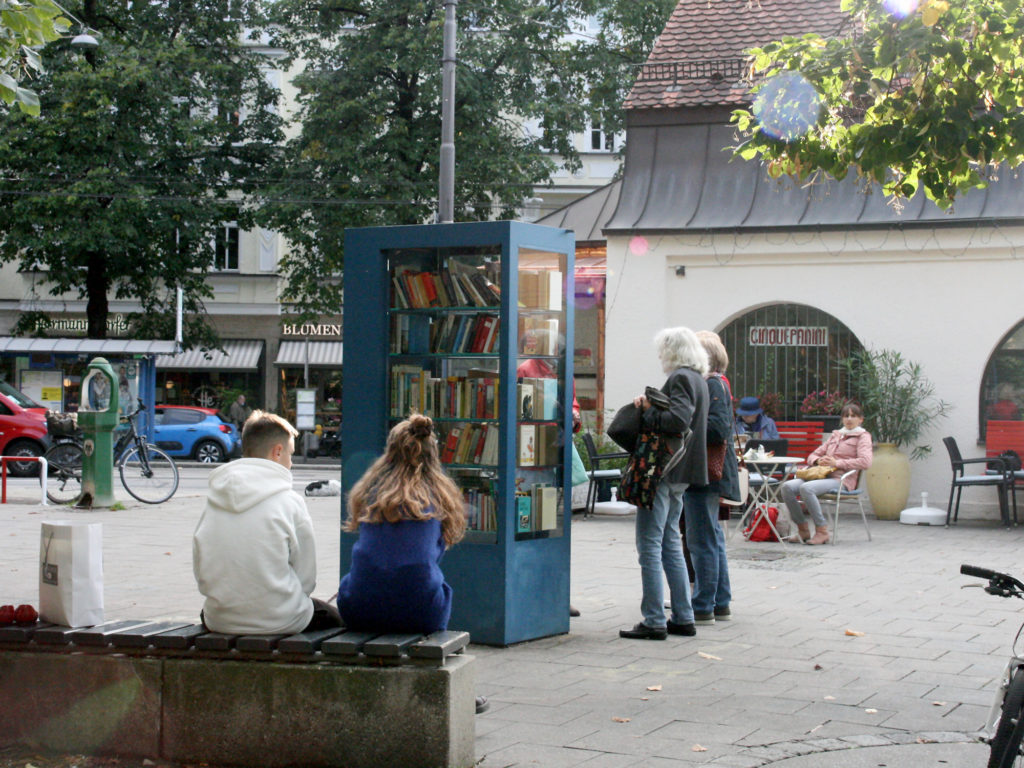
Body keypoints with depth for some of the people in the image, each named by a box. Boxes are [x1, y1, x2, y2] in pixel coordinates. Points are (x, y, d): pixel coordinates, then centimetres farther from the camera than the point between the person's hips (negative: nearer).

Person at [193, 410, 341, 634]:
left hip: (219, 621, 4)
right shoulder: (289, 502, -9)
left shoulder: (212, 500, 3)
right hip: (279, 621, -4)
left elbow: (200, 573, 5)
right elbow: (306, 578, -6)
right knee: (333, 616, 24)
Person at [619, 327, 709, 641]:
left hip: (663, 471, -10)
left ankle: (654, 621, -6)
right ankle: (683, 618, 18)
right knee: (670, 544, 16)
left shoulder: (681, 378, -12)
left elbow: (678, 420, -25)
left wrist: (647, 413, -12)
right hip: (677, 474, 10)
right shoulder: (698, 380, 19)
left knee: (650, 544, -7)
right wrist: (649, 405, 5)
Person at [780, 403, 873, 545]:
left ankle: (822, 531, -24)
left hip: (841, 480, -6)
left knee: (806, 488, -34)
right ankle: (803, 530, -10)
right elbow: (812, 456, 27)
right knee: (787, 486, -19)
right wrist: (818, 461, 1)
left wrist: (837, 463, -13)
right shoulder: (835, 435, 28)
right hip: (823, 475, 6)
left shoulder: (863, 436, 10)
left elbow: (865, 462, -10)